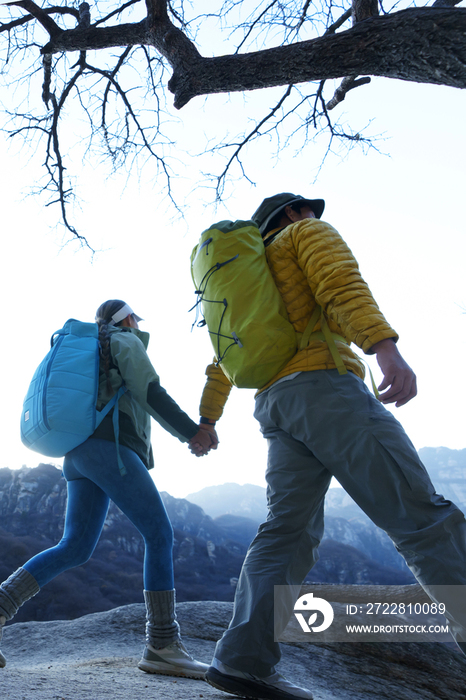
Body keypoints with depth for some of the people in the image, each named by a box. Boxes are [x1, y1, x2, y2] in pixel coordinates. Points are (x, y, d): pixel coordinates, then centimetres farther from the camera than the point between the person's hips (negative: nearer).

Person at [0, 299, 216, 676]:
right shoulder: (126, 341, 6)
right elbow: (151, 393, -9)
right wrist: (192, 432, -6)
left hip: (79, 454, 9)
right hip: (110, 448, -9)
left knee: (75, 548, 6)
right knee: (160, 535, -8)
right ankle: (162, 645, -10)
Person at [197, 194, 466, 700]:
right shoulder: (308, 234, 11)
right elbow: (341, 284, -11)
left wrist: (207, 420, 38)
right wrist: (385, 346, -26)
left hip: (274, 403, 8)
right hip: (321, 384, -8)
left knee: (288, 533, 0)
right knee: (420, 515, -10)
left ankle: (243, 659, -8)